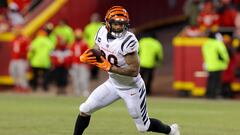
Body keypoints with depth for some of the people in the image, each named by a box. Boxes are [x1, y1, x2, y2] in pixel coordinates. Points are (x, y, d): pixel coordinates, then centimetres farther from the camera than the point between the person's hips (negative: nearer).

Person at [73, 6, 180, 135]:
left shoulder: (128, 41, -30)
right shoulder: (102, 32, -9)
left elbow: (134, 71, -32)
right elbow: (94, 55, 5)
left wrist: (109, 67, -31)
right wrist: (84, 58, -18)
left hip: (131, 88, -6)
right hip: (113, 84, 6)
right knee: (85, 110, 0)